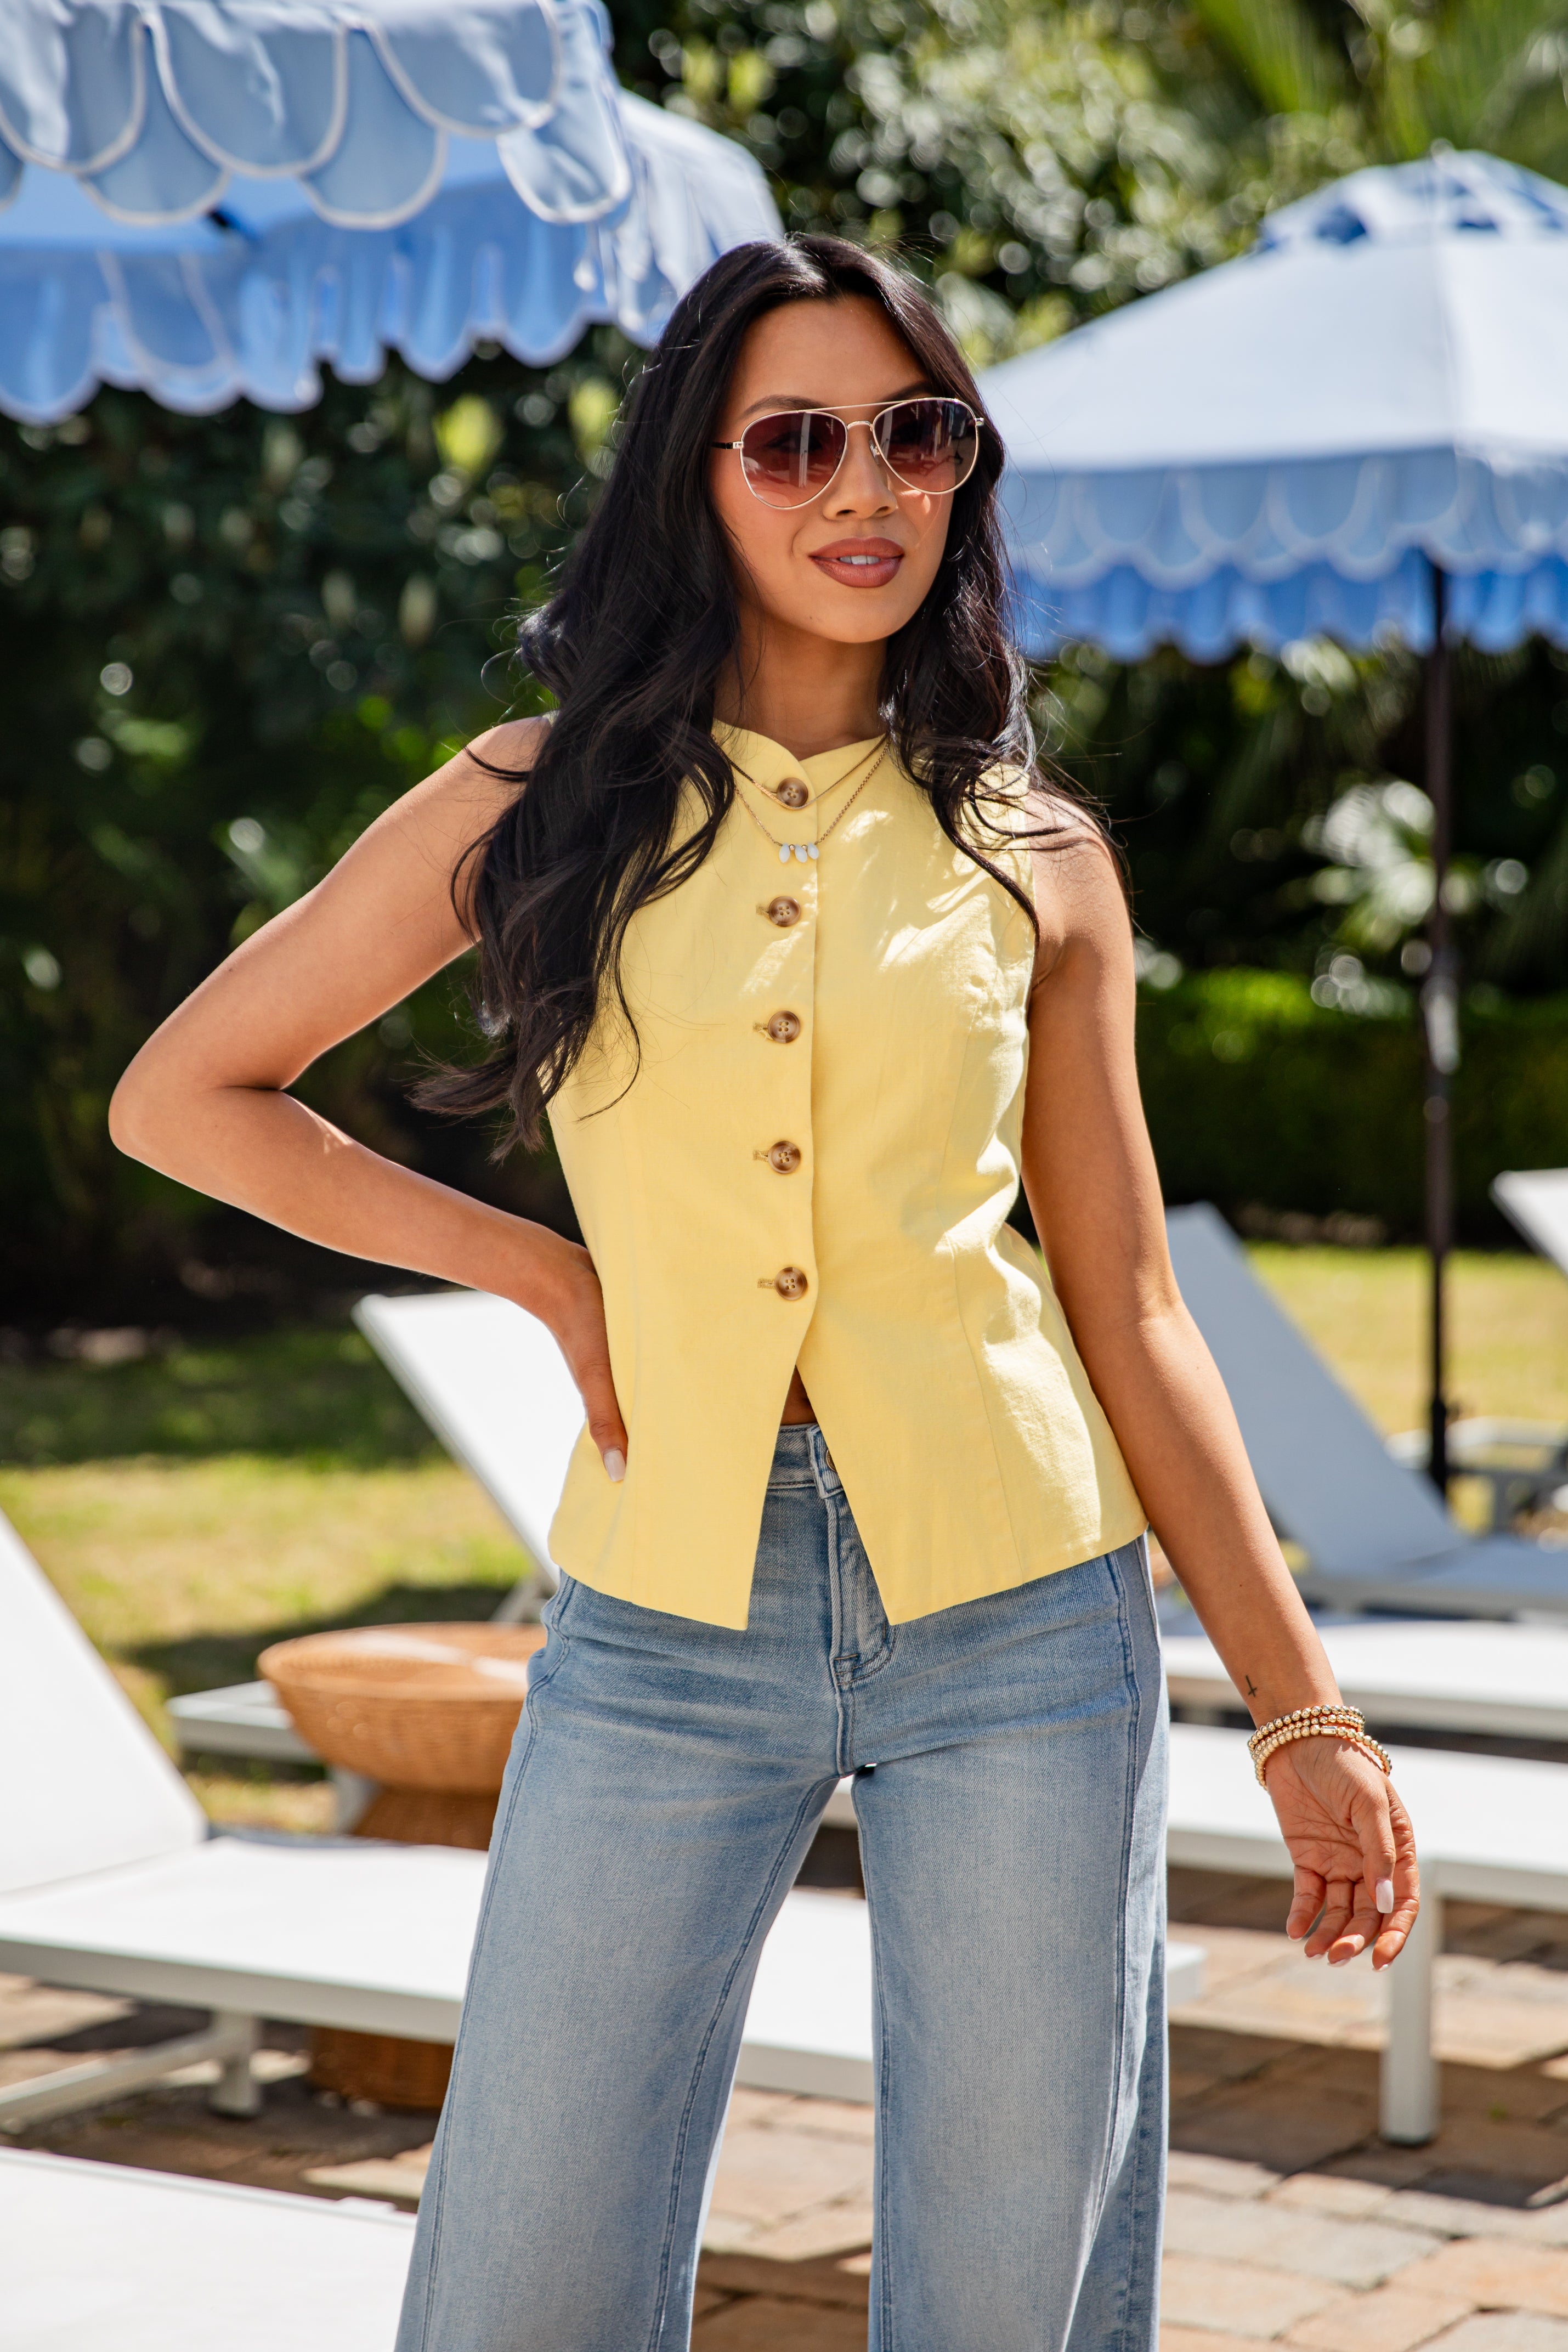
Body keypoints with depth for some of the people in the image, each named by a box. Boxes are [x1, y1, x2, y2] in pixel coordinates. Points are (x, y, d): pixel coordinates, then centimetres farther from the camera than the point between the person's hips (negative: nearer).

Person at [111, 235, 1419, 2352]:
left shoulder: (1034, 859, 6)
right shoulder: (543, 807, 4)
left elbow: (1129, 1309, 8)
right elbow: (184, 1098, 8)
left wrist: (1301, 1707, 5)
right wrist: (541, 1271, 2)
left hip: (1021, 1615, 1)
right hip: (669, 1620, 0)